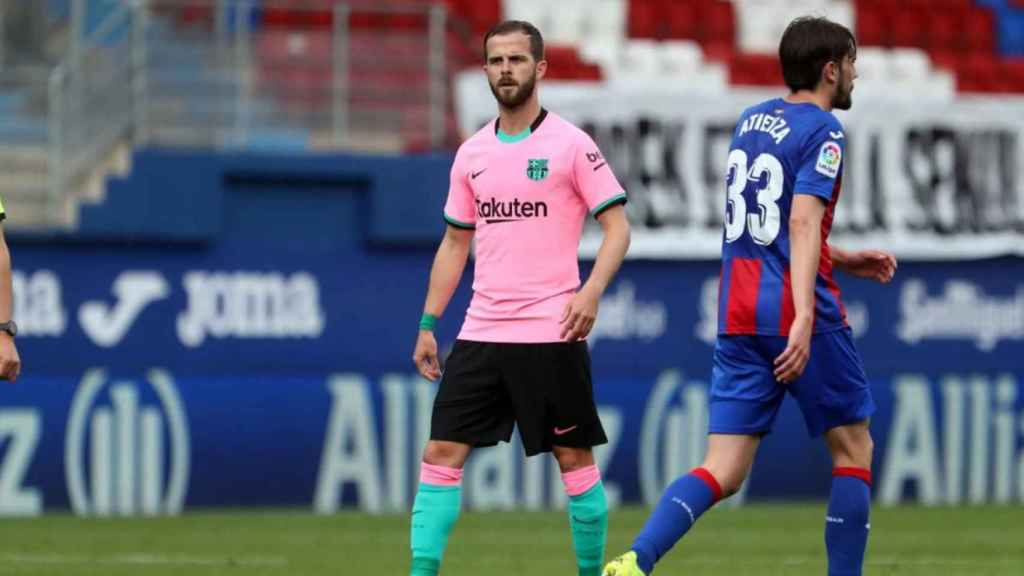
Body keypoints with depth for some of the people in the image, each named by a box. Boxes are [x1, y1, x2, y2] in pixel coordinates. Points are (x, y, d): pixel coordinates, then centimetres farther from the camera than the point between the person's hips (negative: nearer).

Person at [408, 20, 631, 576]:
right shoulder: (472, 153, 12)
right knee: (441, 453, -3)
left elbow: (617, 226, -5)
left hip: (550, 332, -5)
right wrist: (428, 325, 14)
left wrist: (590, 291, -20)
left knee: (574, 458, 1)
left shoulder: (570, 144, -3)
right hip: (481, 333, 5)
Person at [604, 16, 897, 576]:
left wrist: (842, 260, 30)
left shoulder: (750, 121, 17)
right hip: (795, 315, -6)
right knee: (853, 447, 11)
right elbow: (803, 221, -20)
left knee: (723, 471, 0)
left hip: (738, 317, 6)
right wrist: (805, 317, -28)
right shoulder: (822, 131, -7)